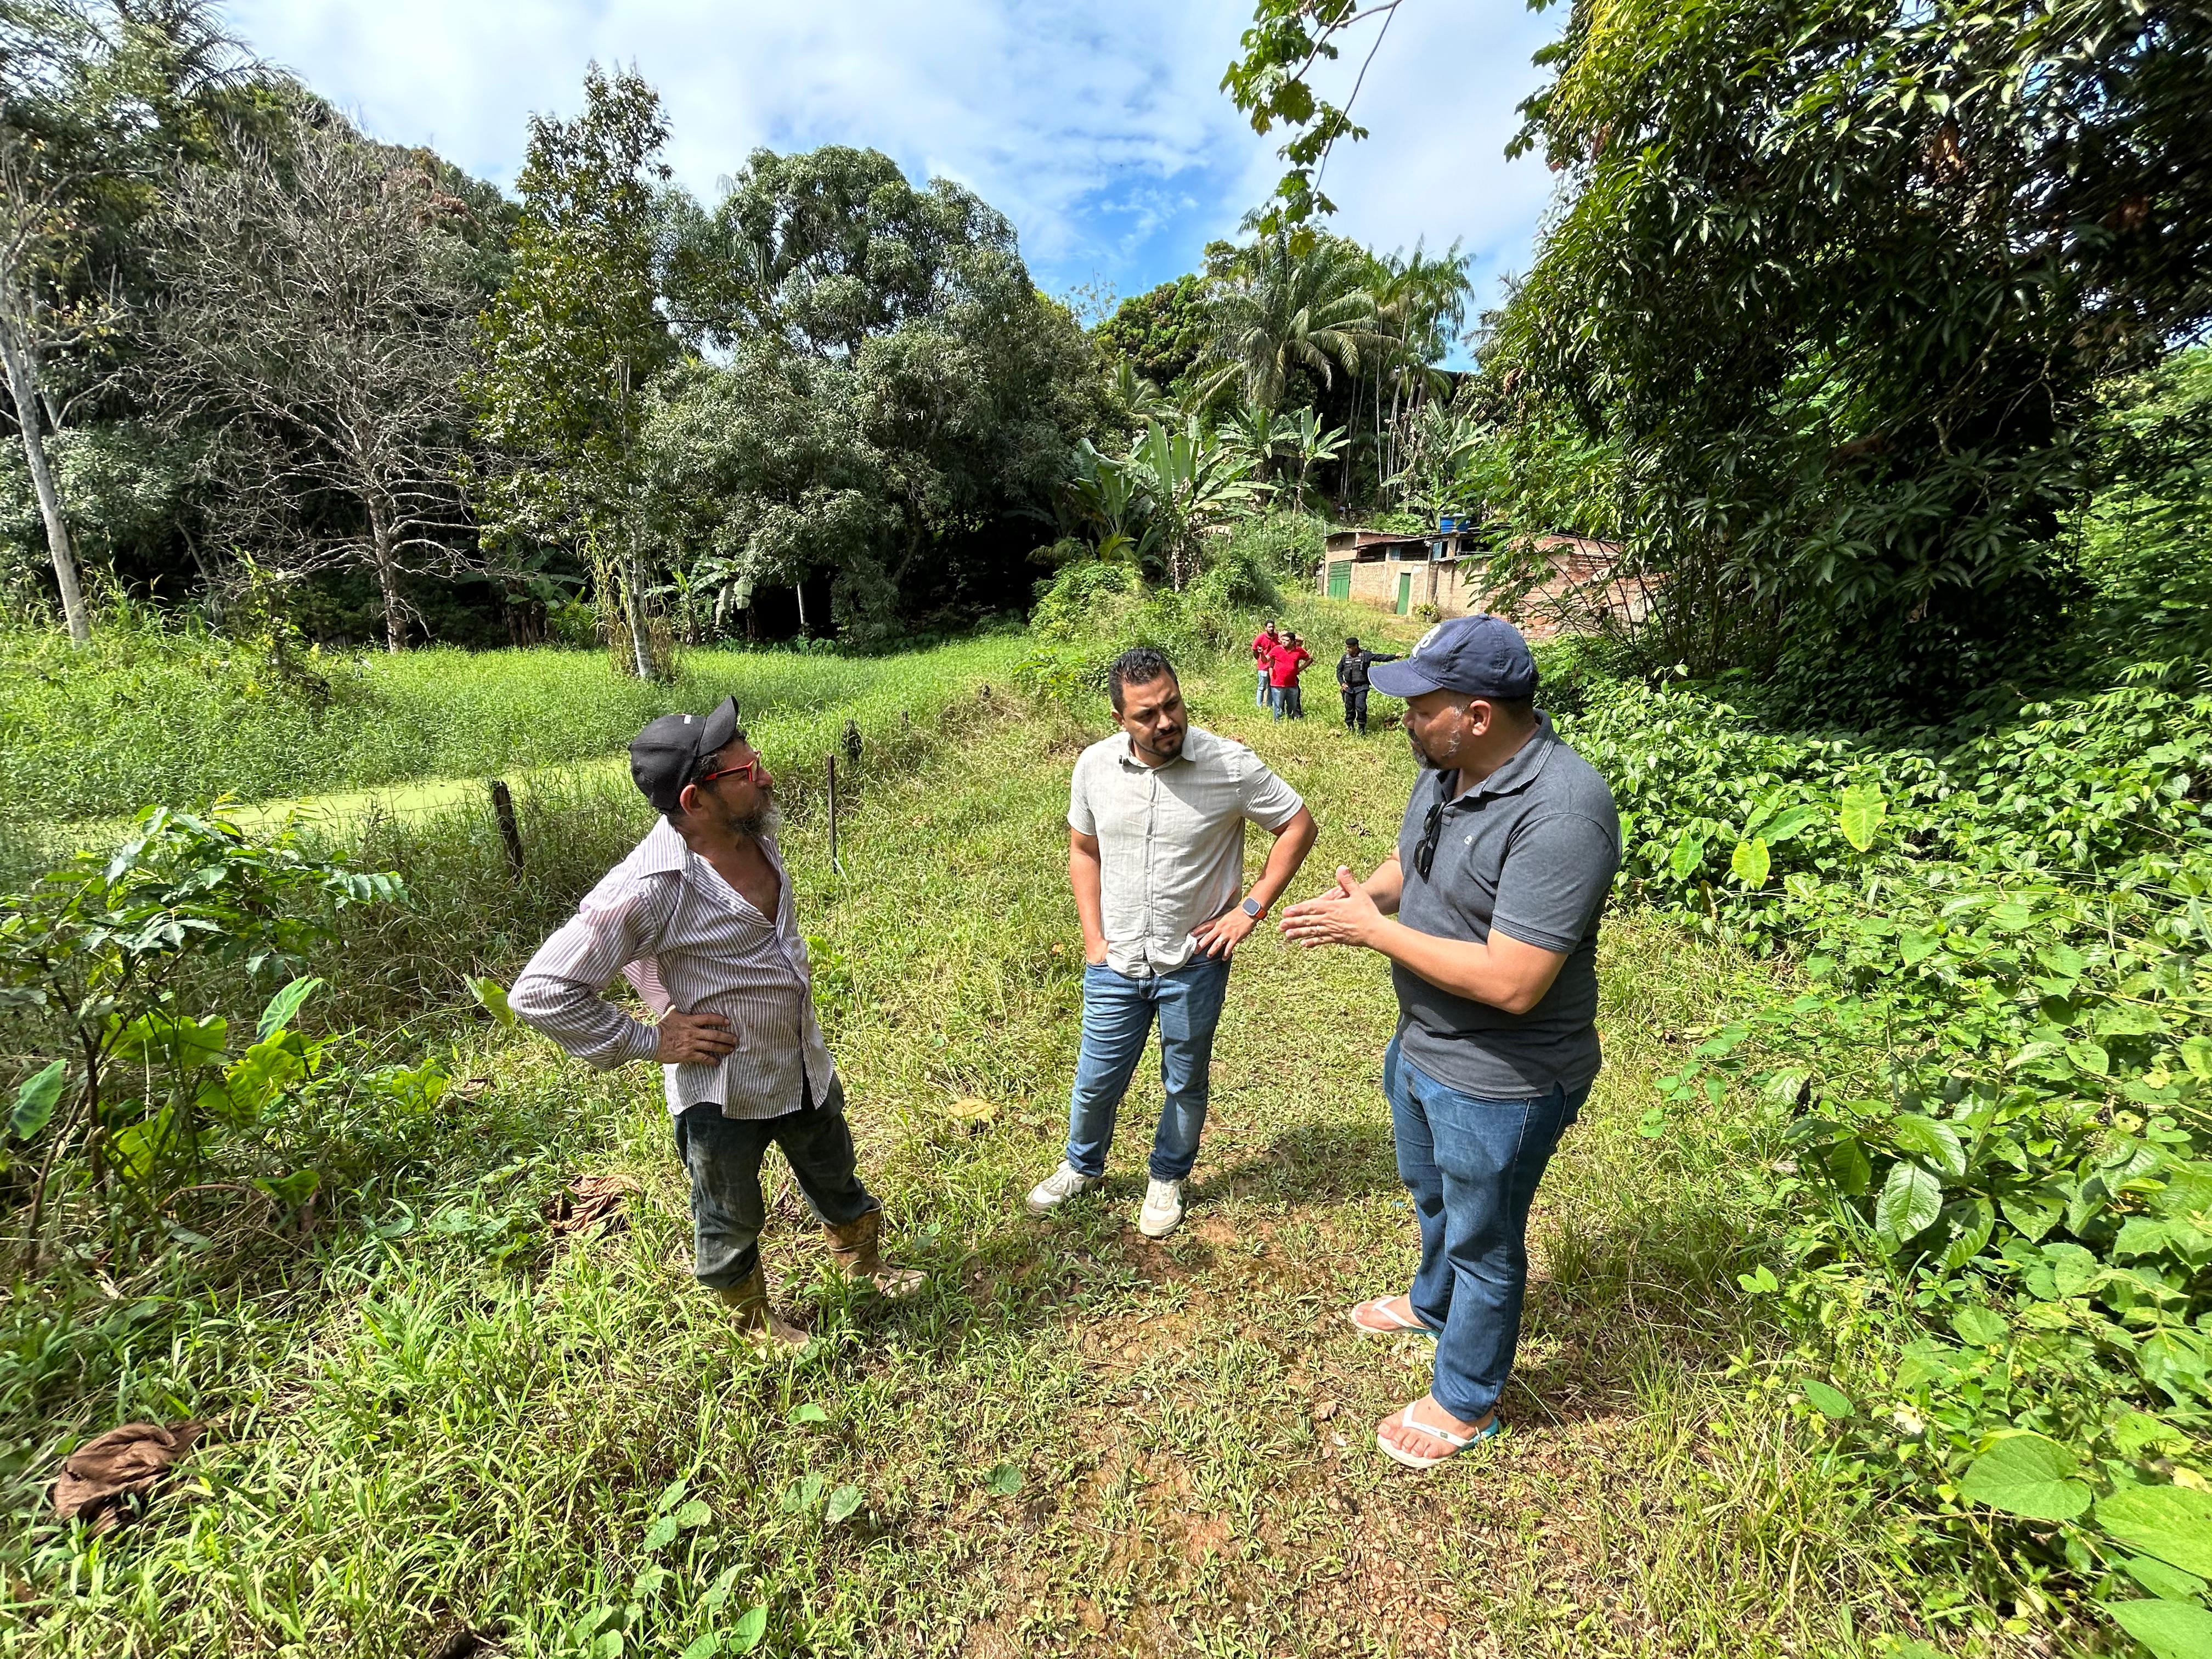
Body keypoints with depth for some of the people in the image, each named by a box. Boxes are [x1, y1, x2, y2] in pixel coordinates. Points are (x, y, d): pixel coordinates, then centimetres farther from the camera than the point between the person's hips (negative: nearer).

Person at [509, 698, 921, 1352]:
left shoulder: (756, 832, -9)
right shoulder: (652, 888, -31)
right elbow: (541, 991, -26)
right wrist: (650, 1041, -21)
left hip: (806, 1068, 7)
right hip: (723, 1093, -6)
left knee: (836, 1177, 29)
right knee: (731, 1219, 22)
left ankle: (863, 1261, 57)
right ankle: (754, 1318, 50)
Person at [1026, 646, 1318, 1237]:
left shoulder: (1231, 765, -18)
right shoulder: (1095, 766, -8)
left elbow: (1298, 825, -7)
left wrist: (1251, 909, -12)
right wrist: (1093, 940, 1)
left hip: (1194, 964, -2)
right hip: (1116, 965, 2)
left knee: (1186, 1084, 19)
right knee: (1096, 1082, 17)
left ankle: (1168, 1178, 46)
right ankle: (1082, 1166, 47)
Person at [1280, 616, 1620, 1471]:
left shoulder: (1559, 813, -33)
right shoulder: (1447, 770, -4)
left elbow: (1511, 983, -35)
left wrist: (1374, 930, -27)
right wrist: (1360, 897, -10)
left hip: (1497, 1084, -8)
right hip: (1420, 1046, 9)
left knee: (1484, 1241, 16)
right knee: (1430, 1194, 32)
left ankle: (1466, 1401, 43)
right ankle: (1435, 1303, 62)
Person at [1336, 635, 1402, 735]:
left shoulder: (1366, 655, -4)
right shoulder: (1345, 658, 5)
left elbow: (1380, 657, -4)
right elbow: (1339, 670, 16)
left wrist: (1394, 656, -10)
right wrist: (1341, 683, 4)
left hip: (1361, 688, -3)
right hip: (1348, 687, 3)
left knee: (1360, 707, -14)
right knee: (1349, 708, 9)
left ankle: (1362, 729, 1)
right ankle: (1350, 728, 25)